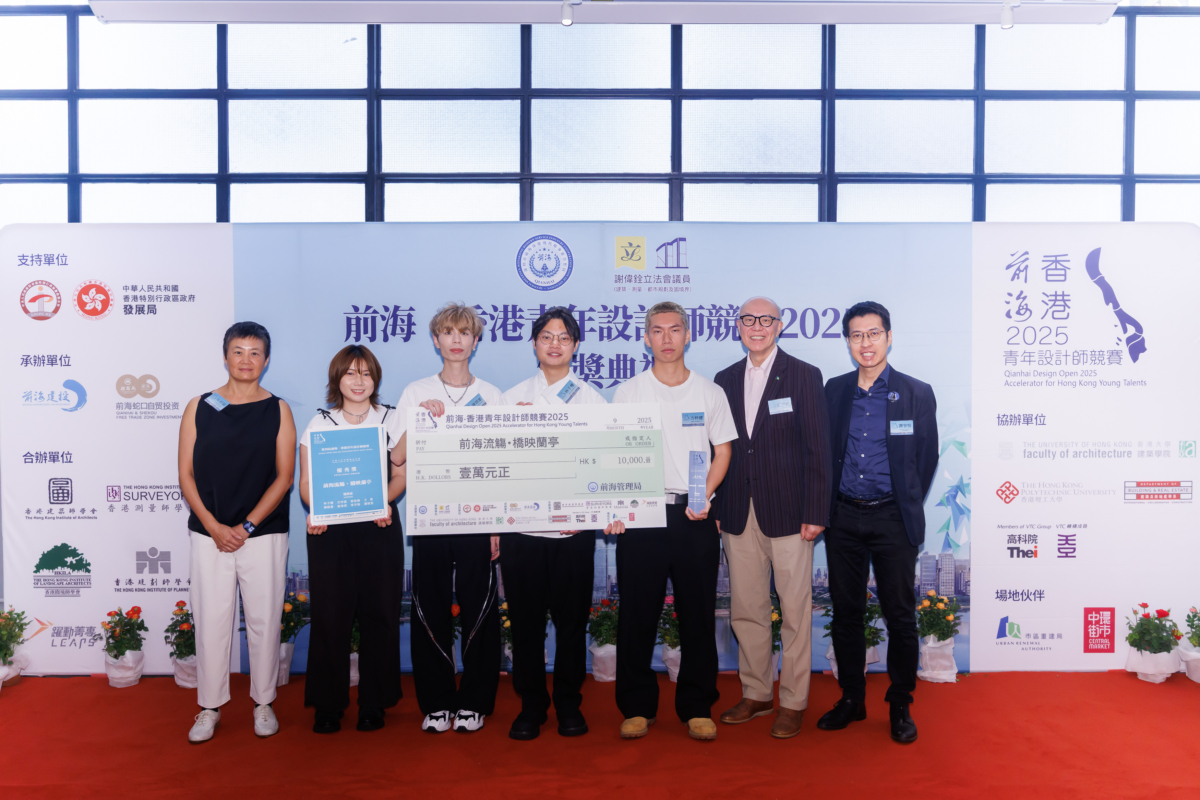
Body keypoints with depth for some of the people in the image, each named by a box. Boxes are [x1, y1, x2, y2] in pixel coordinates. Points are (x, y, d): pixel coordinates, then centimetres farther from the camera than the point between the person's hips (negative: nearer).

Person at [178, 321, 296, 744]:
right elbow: (186, 475, 3)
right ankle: (210, 707, 21)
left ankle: (263, 703, 22)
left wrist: (245, 526, -8)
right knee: (211, 620, 5)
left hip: (264, 534, 0)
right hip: (209, 534, 1)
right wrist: (214, 527, -8)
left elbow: (284, 477, -1)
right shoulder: (199, 408, 5)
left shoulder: (277, 410, 3)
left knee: (263, 619, 6)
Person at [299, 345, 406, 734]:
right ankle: (328, 705, 12)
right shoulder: (319, 423, 9)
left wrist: (385, 501, -16)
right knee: (330, 614, -1)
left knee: (379, 612, 1)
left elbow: (401, 475, 4)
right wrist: (315, 509, -16)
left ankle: (374, 702, 14)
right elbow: (306, 480, 4)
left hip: (379, 527, 0)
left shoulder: (391, 420, 9)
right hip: (330, 530, 0)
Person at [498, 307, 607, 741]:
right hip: (520, 526, 1)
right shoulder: (511, 398, 10)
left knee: (572, 620, 6)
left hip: (573, 529, 0)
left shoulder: (591, 399, 7)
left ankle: (569, 704, 22)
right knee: (525, 620, 5)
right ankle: (531, 705, 20)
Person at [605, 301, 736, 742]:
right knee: (636, 614, 3)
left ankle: (697, 707, 17)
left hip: (694, 516, 1)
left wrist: (704, 496, -7)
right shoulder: (627, 392, 6)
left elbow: (722, 452, 9)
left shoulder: (710, 392, 8)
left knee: (698, 614, 4)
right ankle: (637, 706, 16)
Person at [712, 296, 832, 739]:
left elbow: (818, 449, -4)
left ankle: (793, 702, 16)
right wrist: (715, 507, 7)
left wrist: (815, 513, -10)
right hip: (738, 516, 4)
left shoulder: (805, 376, 0)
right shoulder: (725, 380, 11)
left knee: (795, 610, 3)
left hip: (787, 512, -4)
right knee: (746, 610, 11)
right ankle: (756, 694, 25)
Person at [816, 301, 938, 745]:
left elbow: (926, 459, 4)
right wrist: (825, 508, 7)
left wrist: (906, 510, 6)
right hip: (843, 517, 3)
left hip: (892, 519, -2)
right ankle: (851, 699, 23)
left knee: (900, 615, 3)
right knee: (845, 611, 9)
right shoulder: (834, 390, 8)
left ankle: (900, 706, 19)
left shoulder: (917, 393, 0)